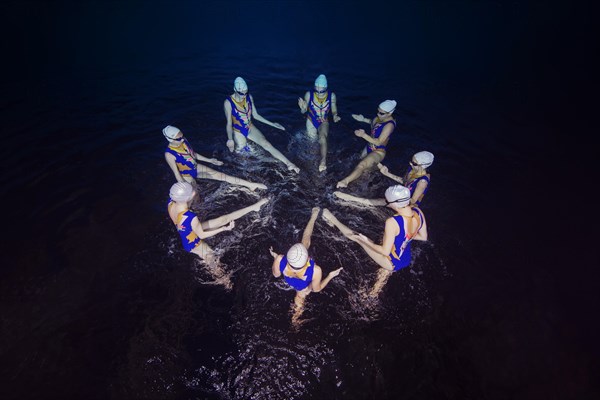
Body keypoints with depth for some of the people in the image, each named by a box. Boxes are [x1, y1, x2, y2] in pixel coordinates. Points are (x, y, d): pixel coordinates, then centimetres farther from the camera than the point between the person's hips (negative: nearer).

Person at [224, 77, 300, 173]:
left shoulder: (249, 97, -6)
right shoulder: (228, 103, -20)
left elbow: (255, 115, 4)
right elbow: (229, 123, -17)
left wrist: (272, 124, 0)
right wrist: (230, 139, -34)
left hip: (250, 128, 2)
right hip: (238, 131, -1)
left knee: (266, 144, -19)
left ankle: (289, 163, -30)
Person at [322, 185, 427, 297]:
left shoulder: (393, 222, -34)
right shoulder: (417, 211, -14)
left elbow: (385, 251, -25)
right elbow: (423, 237, 2)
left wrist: (366, 241, -13)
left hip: (392, 263, -6)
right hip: (406, 260, 6)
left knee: (357, 237, 6)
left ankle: (334, 221, 26)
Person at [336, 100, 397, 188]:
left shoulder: (389, 125, -26)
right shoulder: (380, 117, -4)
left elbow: (378, 142, -29)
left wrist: (363, 135, -34)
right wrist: (363, 119, 10)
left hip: (378, 152, -10)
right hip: (369, 148, 10)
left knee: (362, 165, -33)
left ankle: (346, 181, -53)